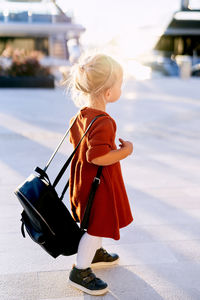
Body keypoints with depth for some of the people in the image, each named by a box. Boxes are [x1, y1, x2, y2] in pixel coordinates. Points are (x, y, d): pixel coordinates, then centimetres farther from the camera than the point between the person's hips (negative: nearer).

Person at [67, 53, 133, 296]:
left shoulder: (81, 114, 0)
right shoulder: (103, 123, -31)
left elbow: (74, 140, 14)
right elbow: (97, 157, -36)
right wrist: (125, 151, -24)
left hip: (84, 176, 10)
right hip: (98, 182, -10)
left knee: (96, 222, 27)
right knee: (98, 225, 4)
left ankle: (95, 252, 48)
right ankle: (80, 272, 17)